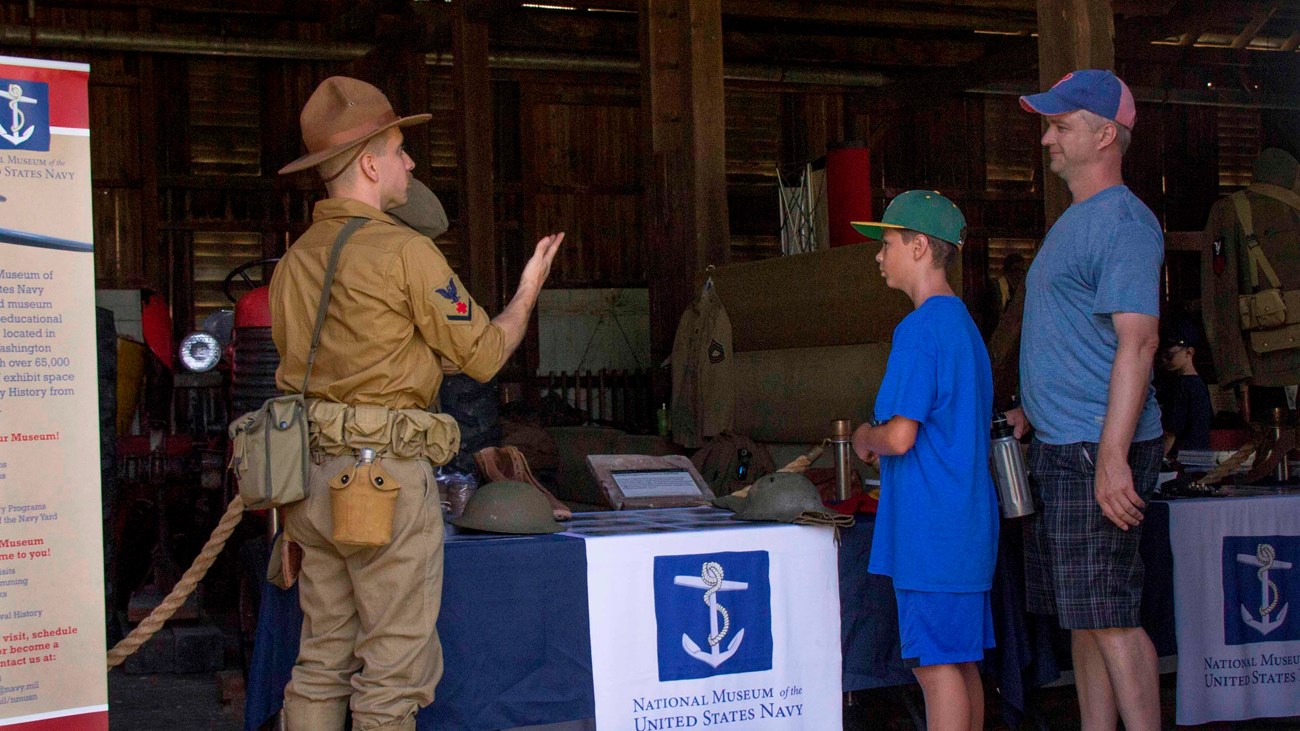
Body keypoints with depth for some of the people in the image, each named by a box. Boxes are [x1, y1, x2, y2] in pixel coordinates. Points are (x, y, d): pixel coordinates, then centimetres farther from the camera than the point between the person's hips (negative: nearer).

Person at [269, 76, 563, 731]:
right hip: (386, 477, -7)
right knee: (394, 671, 0)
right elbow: (484, 354, -5)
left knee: (322, 662, 13)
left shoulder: (294, 261, 11)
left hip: (313, 476, 8)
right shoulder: (406, 251, -10)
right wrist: (528, 291, 12)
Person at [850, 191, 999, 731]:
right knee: (960, 658, 14)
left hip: (931, 526, -9)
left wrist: (866, 437, 0)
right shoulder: (963, 323, 15)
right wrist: (885, 444, 17)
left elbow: (900, 436, -20)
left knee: (935, 661, -5)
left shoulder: (919, 328, -14)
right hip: (966, 520, 9)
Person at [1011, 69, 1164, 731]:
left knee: (1107, 613, -10)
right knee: (1082, 615, 12)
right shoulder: (1074, 222, 19)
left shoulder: (1122, 221, -12)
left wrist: (1112, 456, -27)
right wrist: (1029, 412, 21)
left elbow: (1137, 340, -21)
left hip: (1099, 452, -10)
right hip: (1058, 448, 10)